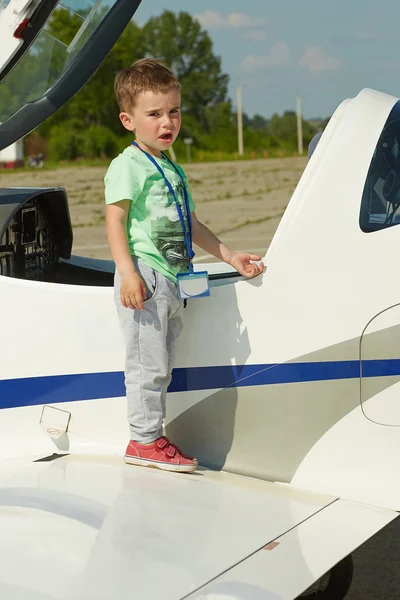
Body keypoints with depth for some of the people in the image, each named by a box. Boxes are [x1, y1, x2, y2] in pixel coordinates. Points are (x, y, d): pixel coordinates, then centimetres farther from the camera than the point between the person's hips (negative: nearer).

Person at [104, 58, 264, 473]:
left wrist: (229, 257, 26)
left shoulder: (171, 169, 22)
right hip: (145, 277, -9)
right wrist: (128, 273, -26)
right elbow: (115, 221, -15)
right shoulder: (127, 165, -6)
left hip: (172, 280, 9)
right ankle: (144, 440, 4)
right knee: (148, 363, -6)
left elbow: (189, 224, 28)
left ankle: (151, 439, 20)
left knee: (161, 365, 12)